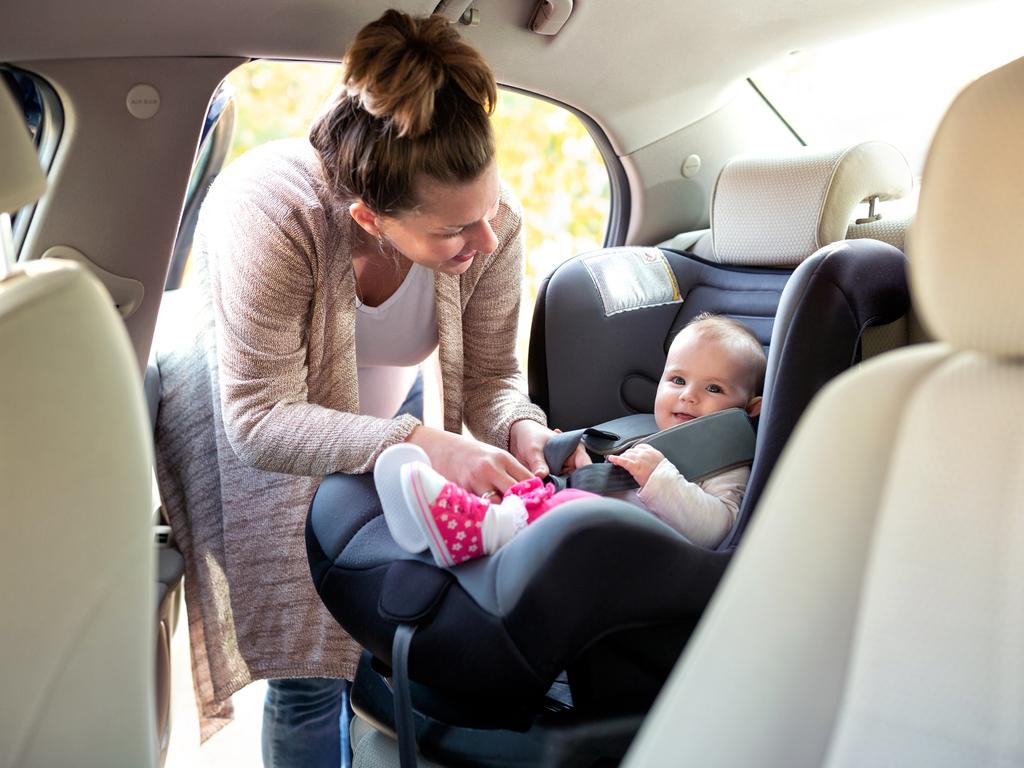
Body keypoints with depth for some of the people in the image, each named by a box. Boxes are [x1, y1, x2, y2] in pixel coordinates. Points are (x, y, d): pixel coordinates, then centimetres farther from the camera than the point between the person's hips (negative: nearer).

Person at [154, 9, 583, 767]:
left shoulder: (493, 221, -25)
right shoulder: (266, 213, -38)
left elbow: (492, 375, -12)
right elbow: (260, 419, -35)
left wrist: (522, 429, -34)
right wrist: (422, 445, -45)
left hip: (387, 417, 4)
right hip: (260, 439, -4)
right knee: (309, 674, -2)